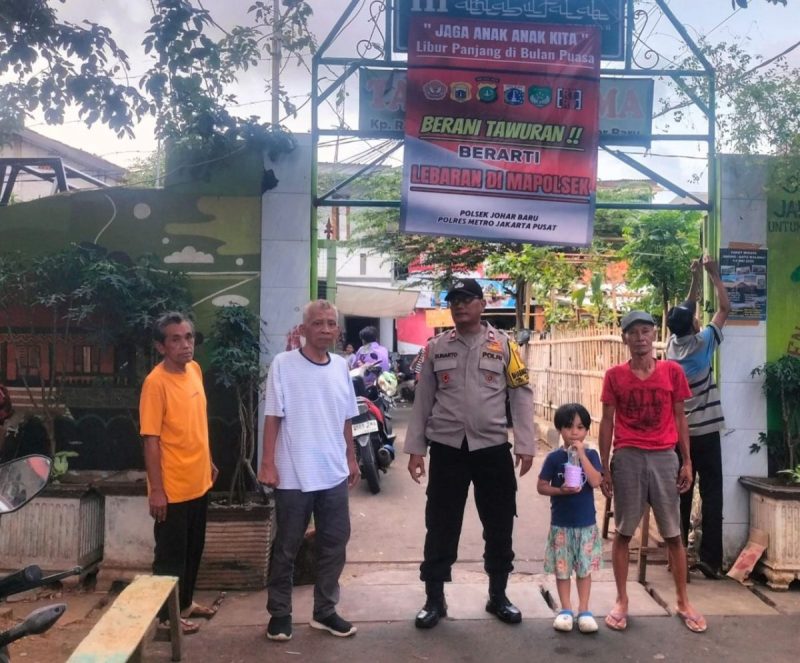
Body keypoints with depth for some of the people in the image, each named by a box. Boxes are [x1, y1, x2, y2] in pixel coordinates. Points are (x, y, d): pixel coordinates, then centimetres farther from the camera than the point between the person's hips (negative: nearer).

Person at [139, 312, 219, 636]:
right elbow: (151, 439, -19)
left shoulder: (194, 369, 3)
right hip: (172, 488, -7)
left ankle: (185, 602, 38)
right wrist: (156, 489, -18)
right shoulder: (155, 382, -19)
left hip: (198, 482, 7)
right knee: (170, 554, 8)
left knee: (193, 549, 21)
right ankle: (167, 615, 25)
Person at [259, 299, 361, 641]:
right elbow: (273, 417, -9)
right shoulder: (283, 364, -9)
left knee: (334, 544, 13)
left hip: (334, 474, 5)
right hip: (294, 475, -5)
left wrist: (351, 459, 15)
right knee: (286, 548, 9)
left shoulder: (341, 366, 6)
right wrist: (268, 463, -12)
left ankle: (324, 611, 29)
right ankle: (279, 612, 26)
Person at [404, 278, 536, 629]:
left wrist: (525, 445, -5)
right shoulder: (436, 348, 5)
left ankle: (498, 596, 29)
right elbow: (423, 400, 7)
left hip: (492, 447, 0)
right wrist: (415, 448, 4)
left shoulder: (503, 346, 1)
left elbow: (521, 395, 1)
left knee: (499, 526, 10)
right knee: (440, 527, 7)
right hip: (446, 448, 1)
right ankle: (434, 599, 21)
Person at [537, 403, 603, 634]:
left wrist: (581, 454, -21)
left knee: (584, 568, 10)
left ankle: (584, 610, 22)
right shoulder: (554, 457, -6)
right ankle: (566, 610, 22)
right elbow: (541, 486, -3)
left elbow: (596, 481, -18)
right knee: (562, 568, 8)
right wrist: (560, 490, -20)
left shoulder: (591, 455, -3)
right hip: (561, 524, -1)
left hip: (586, 523, 1)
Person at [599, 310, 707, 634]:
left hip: (664, 458, 1)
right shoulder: (614, 376, 0)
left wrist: (687, 462, 3)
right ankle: (621, 601, 18)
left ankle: (683, 602, 23)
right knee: (623, 532, 7)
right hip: (627, 458, 0)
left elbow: (680, 419, 7)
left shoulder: (672, 371, 2)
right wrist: (605, 467, 0)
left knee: (673, 533, 9)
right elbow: (607, 422, 3)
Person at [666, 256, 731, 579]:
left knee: (680, 495, 8)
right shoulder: (703, 343, -10)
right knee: (711, 495, -1)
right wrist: (714, 275, 6)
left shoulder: (672, 344, 3)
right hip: (705, 432, -5)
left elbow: (685, 311, 18)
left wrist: (695, 278, 19)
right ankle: (710, 558, -2)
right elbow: (725, 309, -1)